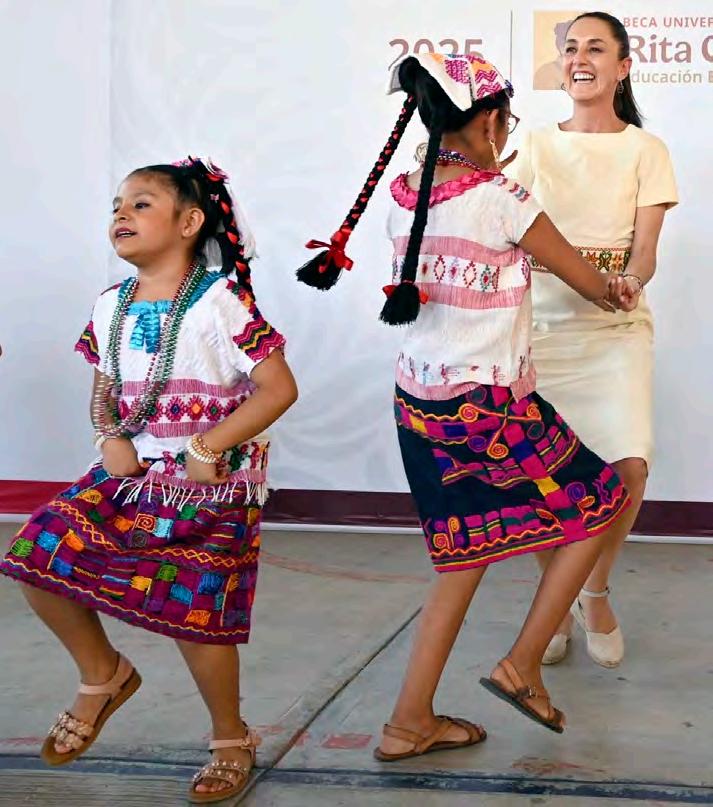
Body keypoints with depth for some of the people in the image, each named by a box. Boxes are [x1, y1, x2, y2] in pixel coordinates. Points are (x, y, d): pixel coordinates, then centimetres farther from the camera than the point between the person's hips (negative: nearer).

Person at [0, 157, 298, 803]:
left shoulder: (219, 302, -13)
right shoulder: (111, 307, 7)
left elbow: (279, 388, -16)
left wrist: (212, 446, -20)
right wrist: (109, 438, -3)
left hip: (211, 488, -6)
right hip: (131, 475, 6)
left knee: (195, 616, -3)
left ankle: (232, 739, 24)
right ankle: (103, 675, 17)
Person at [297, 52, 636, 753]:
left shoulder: (404, 198, 3)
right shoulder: (501, 200, -15)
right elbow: (587, 280, 0)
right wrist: (614, 293, 21)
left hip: (419, 400, 7)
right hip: (490, 405, -7)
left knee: (463, 558, 16)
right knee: (598, 505, 13)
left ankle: (410, 721, 17)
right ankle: (522, 666, 11)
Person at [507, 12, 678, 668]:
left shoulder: (645, 150, 5)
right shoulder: (536, 146, 11)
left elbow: (645, 249, -3)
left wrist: (629, 280, -26)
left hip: (615, 327, -1)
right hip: (541, 324, 2)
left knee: (629, 466, -17)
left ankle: (596, 593, 10)